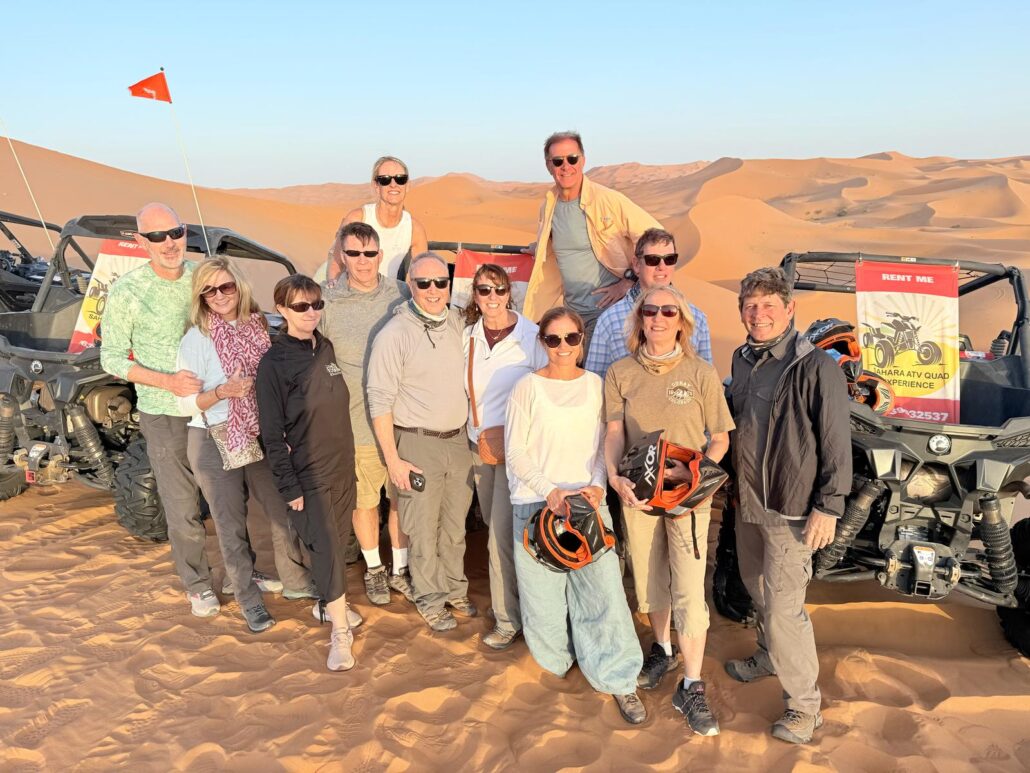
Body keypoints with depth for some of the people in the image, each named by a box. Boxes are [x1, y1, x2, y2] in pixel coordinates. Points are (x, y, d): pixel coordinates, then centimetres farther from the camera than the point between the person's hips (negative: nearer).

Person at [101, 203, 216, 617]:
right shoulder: (126, 291, -11)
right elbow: (112, 357, -6)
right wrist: (167, 381, -20)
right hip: (165, 415, -3)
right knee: (183, 510, 4)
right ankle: (198, 585, 26)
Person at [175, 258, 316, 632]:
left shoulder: (259, 328, 0)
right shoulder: (196, 340, -10)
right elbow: (187, 404, -10)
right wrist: (223, 391, -27)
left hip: (261, 435, 4)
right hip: (214, 443, -3)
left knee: (282, 511, 12)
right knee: (231, 523, 8)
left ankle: (295, 581, 33)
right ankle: (249, 599, 24)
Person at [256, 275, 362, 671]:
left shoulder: (327, 348, 6)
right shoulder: (273, 363, -12)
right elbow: (272, 433, -12)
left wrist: (347, 456, 13)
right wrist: (289, 487, -13)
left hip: (342, 465, 6)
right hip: (308, 475, -6)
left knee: (337, 541, 16)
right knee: (327, 548, -4)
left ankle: (326, 603, 37)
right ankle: (340, 632, 8)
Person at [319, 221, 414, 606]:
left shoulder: (400, 295, -1)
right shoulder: (326, 301, -7)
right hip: (356, 425, -1)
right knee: (364, 501, 13)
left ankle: (400, 570, 34)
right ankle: (374, 570, 36)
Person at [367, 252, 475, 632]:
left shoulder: (458, 322, 4)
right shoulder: (394, 334, -13)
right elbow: (380, 401, -12)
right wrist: (393, 459, -14)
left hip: (458, 439, 5)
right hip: (417, 444, -5)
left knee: (455, 525, 17)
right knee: (423, 529, 6)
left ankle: (455, 590, 35)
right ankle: (430, 599, 25)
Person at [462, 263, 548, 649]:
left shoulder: (531, 336, -10)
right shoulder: (469, 335, 5)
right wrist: (474, 432, 9)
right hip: (480, 444, 6)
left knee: (502, 534, -6)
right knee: (493, 525, 17)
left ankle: (508, 618, 9)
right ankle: (508, 599, 36)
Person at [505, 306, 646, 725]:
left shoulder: (597, 386, 6)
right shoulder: (527, 387, -1)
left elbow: (606, 446, 7)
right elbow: (515, 453, -3)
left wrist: (597, 486, -10)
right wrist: (549, 491, -14)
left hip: (589, 501, 1)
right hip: (536, 502, -1)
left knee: (603, 590, -4)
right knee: (544, 591, 5)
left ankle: (619, 680, 12)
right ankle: (556, 658, 33)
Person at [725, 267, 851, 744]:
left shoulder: (816, 368, -17)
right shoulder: (742, 360, 6)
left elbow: (836, 443, -15)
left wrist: (828, 507, -16)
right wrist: (733, 482, 16)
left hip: (792, 509, -7)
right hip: (748, 503, 7)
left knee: (783, 609, -4)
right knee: (757, 589, 22)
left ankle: (804, 705, 12)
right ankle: (770, 657, 45)